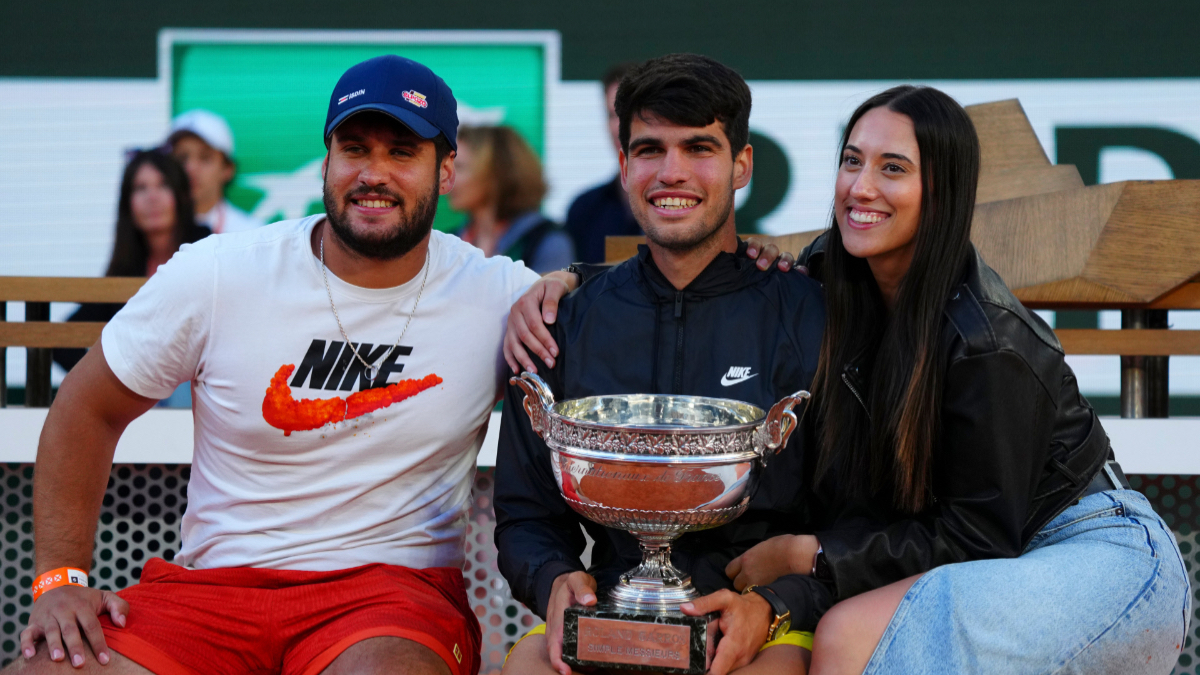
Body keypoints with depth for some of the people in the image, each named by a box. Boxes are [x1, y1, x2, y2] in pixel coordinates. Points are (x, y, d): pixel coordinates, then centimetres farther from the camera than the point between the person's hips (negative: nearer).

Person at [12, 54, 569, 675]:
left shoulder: (495, 295, -1)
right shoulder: (212, 276, 0)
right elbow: (84, 412, 9)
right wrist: (60, 578, 0)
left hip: (397, 586, -1)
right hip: (212, 583, 2)